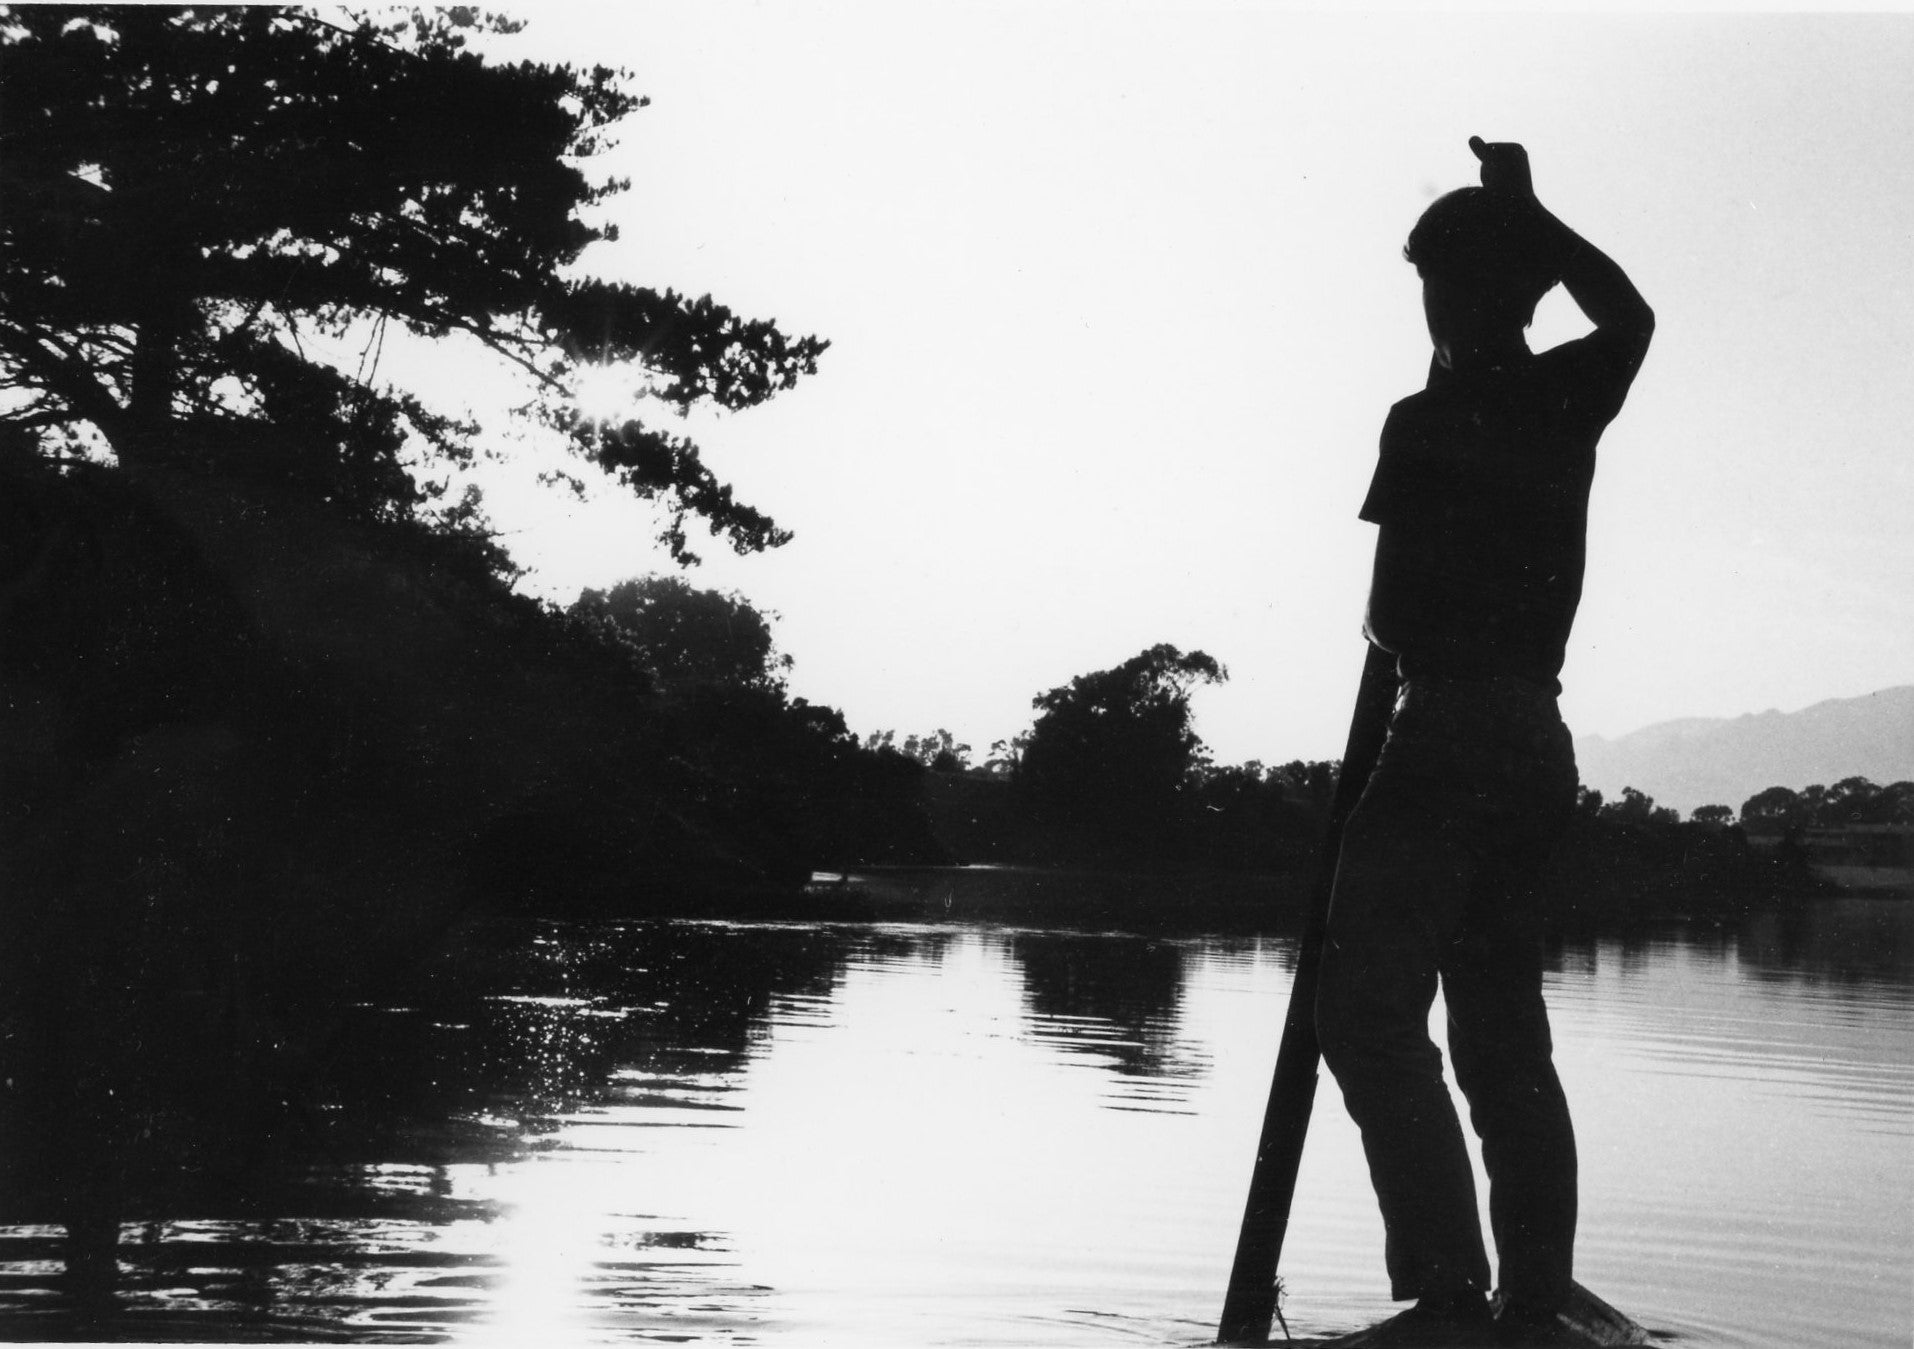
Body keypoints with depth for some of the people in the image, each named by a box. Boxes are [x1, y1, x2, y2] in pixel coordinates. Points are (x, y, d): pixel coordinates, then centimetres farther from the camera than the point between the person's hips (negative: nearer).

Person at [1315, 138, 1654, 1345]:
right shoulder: (1570, 402, 9)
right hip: (1539, 738, 7)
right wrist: (1528, 214, 33)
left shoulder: (1428, 421, -8)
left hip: (1447, 733, -7)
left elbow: (1391, 617, 0)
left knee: (1372, 1009, -13)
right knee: (1505, 1037, 11)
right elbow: (1630, 313, 32)